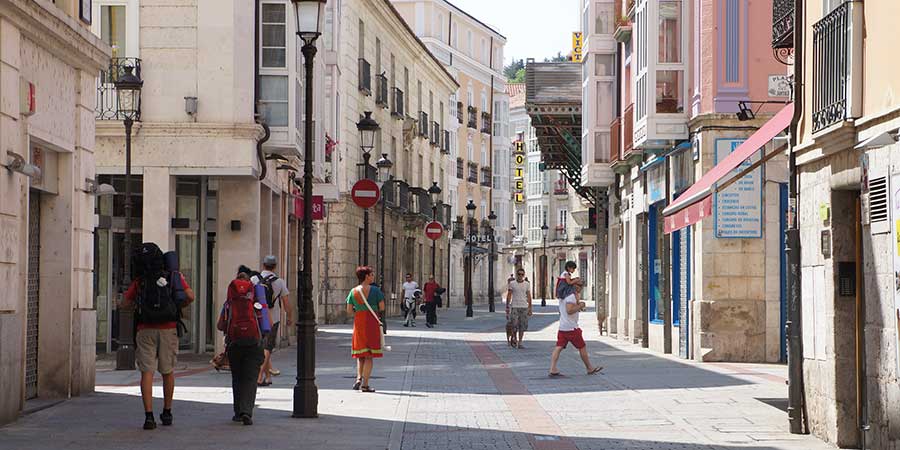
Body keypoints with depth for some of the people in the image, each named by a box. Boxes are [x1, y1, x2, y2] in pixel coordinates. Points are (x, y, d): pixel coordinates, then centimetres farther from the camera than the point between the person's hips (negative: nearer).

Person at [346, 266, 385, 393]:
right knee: (370, 355, 1)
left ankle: (359, 378, -4)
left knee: (360, 354, 15)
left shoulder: (353, 291, 3)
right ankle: (365, 384, -2)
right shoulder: (375, 290, -5)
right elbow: (382, 307, -6)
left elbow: (349, 310, 2)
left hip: (358, 322, 3)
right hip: (372, 322, -3)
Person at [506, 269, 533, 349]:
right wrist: (507, 307, -1)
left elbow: (529, 296, 10)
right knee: (514, 325, -9)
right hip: (514, 306, -2)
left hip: (524, 307, 2)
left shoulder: (527, 284, 8)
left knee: (522, 326, 0)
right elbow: (509, 295, 5)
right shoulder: (512, 283, 3)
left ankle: (520, 343, 6)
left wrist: (530, 308, 6)